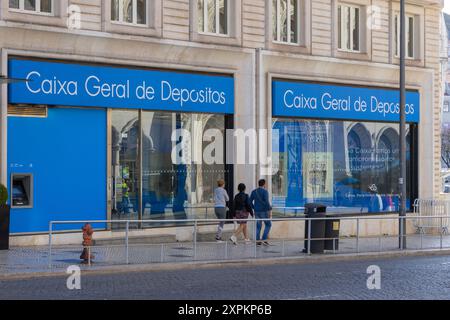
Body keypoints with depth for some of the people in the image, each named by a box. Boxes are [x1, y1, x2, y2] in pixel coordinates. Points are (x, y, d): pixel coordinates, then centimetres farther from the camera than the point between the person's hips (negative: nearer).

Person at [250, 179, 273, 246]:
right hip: (264, 211, -6)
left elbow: (250, 202, 10)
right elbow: (267, 202, -19)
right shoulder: (265, 191, -10)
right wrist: (270, 210, -17)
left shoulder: (254, 192, 9)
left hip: (257, 211, 6)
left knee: (258, 226, 11)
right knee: (268, 224, 6)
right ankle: (264, 239, -3)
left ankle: (257, 240, 5)